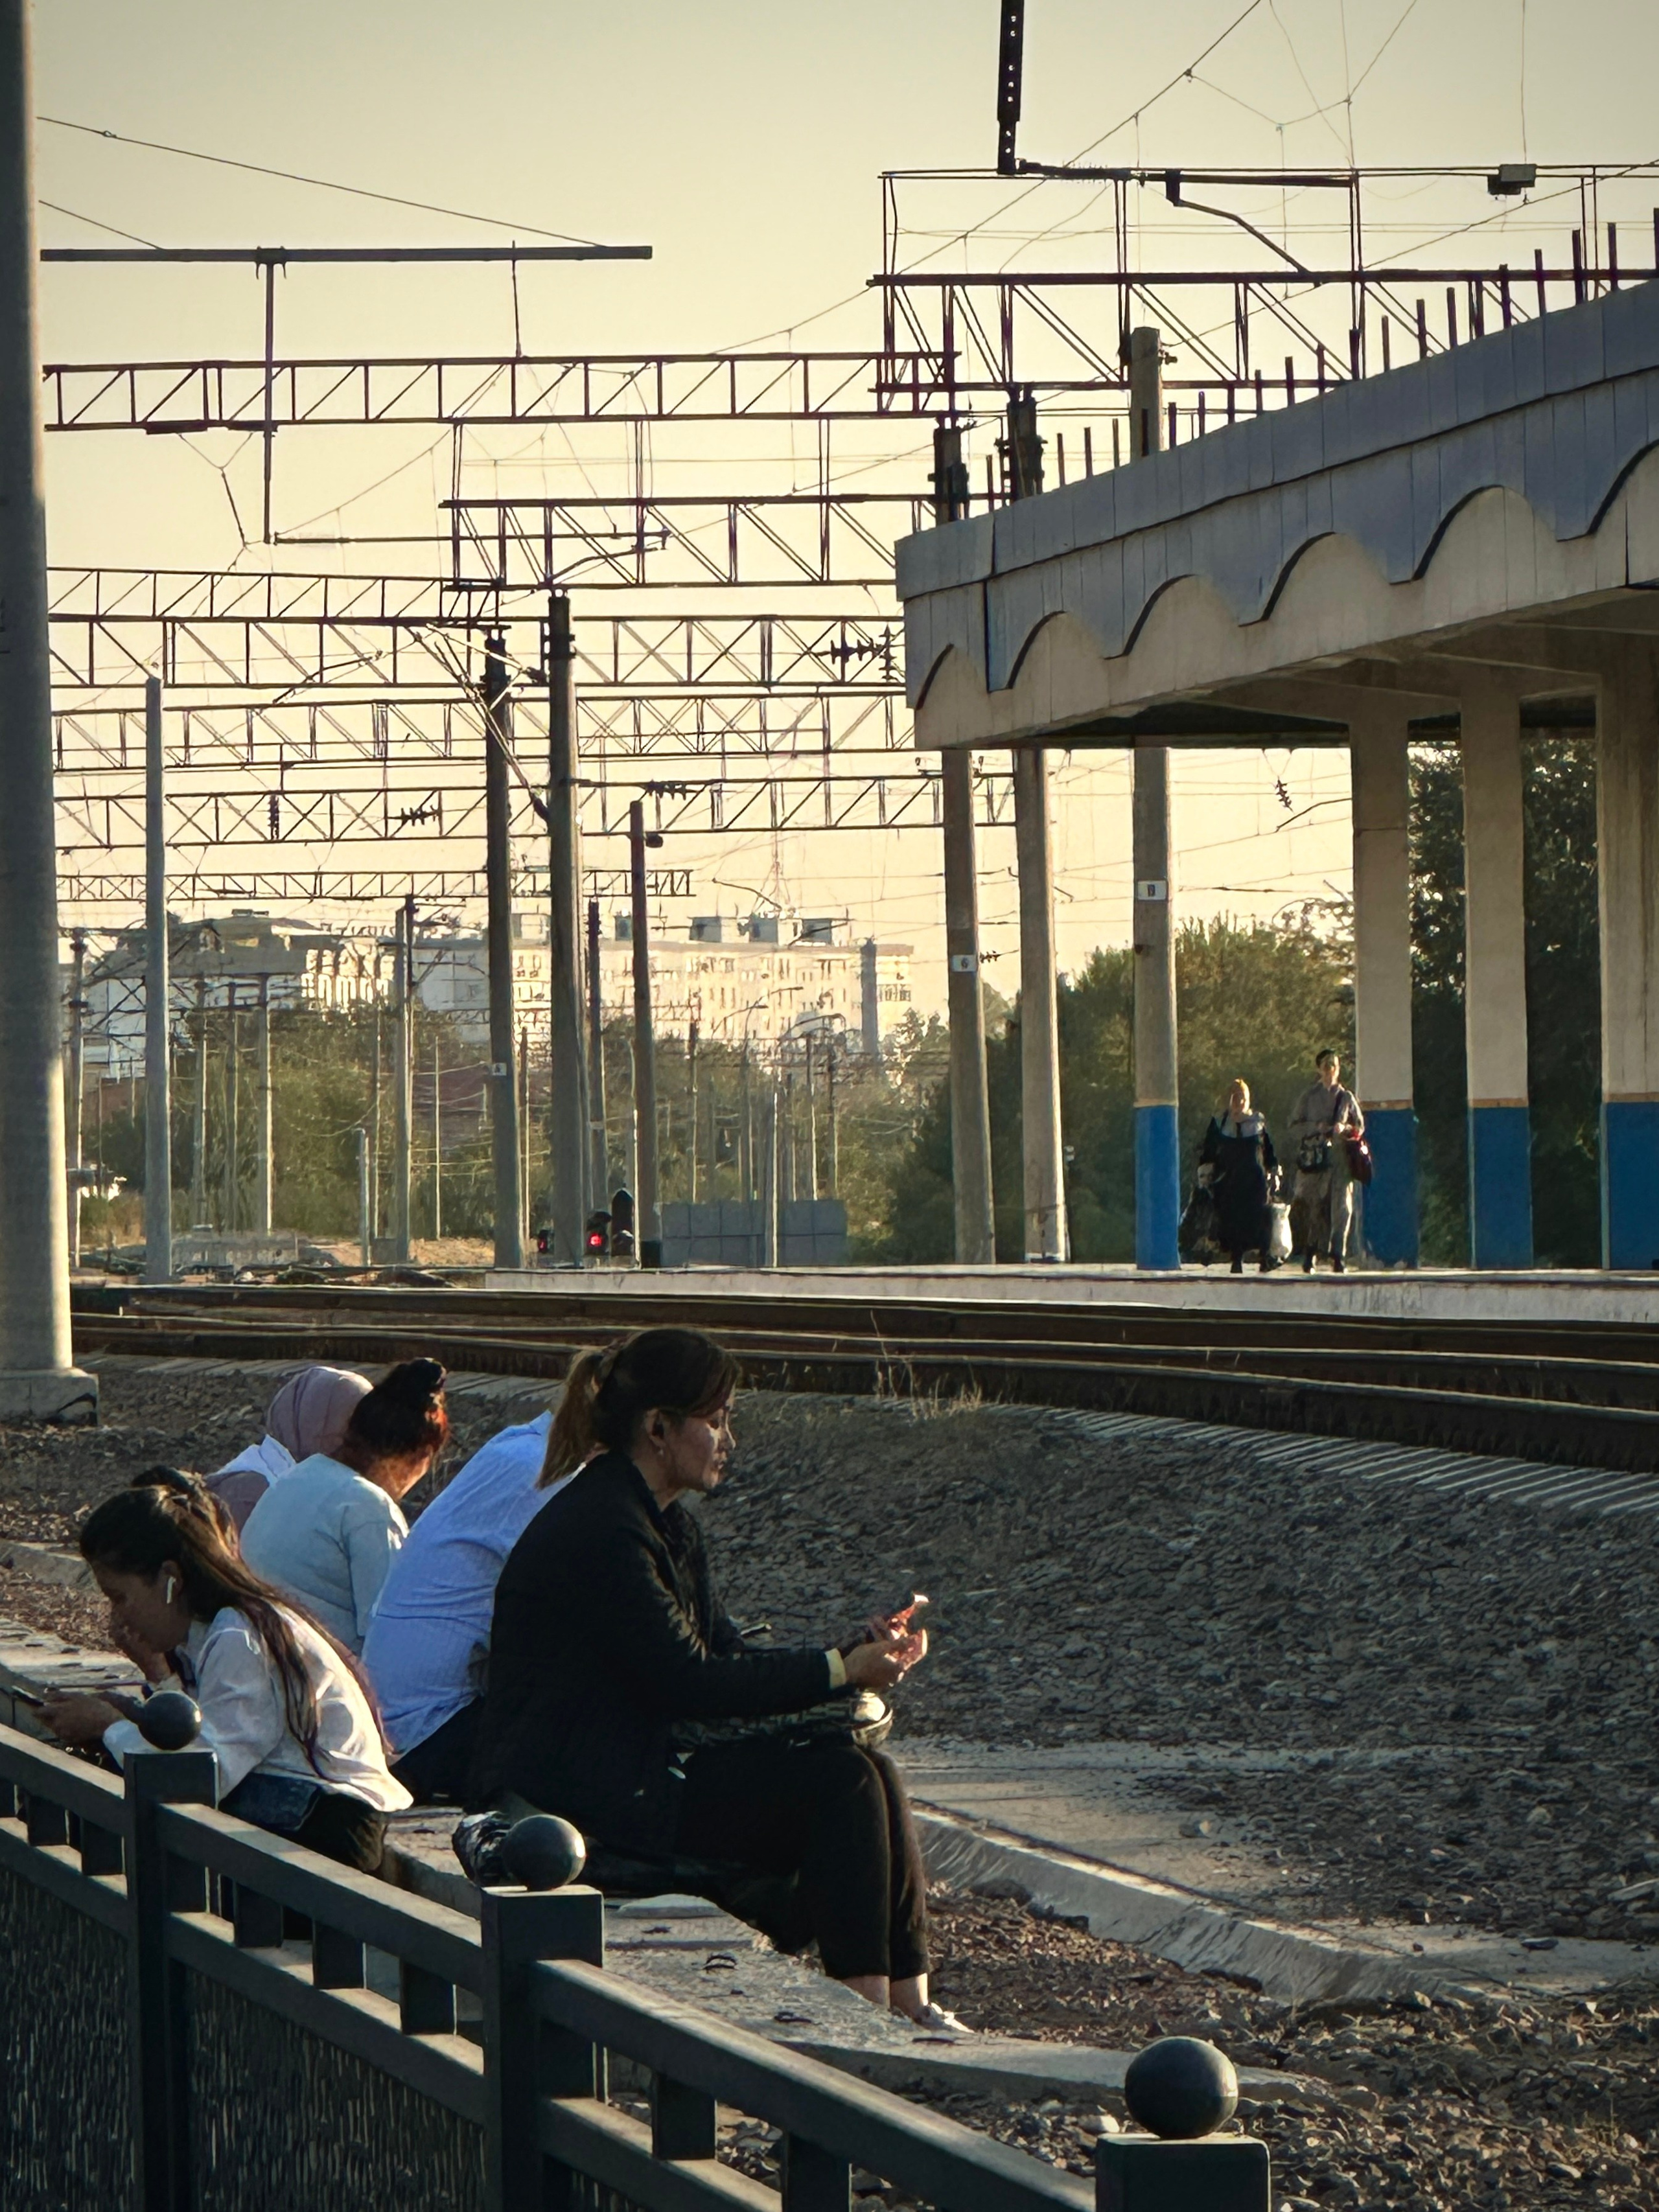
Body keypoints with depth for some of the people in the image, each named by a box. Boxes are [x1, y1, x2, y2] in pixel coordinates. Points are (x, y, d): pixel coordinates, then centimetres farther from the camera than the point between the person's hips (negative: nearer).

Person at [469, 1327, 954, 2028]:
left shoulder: (666, 1523, 14)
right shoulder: (602, 1532, -18)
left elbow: (722, 1652, 12)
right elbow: (692, 1682, -19)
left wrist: (860, 1652, 0)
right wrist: (840, 1671, -15)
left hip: (637, 1770, 10)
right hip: (582, 1798, -10)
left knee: (865, 1772, -4)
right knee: (839, 1782, -18)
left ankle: (910, 2003, -7)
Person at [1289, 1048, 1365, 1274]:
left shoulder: (1346, 1097, 10)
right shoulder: (1309, 1097, 8)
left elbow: (1360, 1127, 13)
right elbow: (1295, 1127, 7)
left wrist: (1345, 1129, -7)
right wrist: (1315, 1127, -10)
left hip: (1339, 1158, 1)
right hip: (1312, 1159, -1)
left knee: (1340, 1206, -8)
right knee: (1312, 1206, -4)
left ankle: (1338, 1257, -7)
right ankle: (1309, 1256, 3)